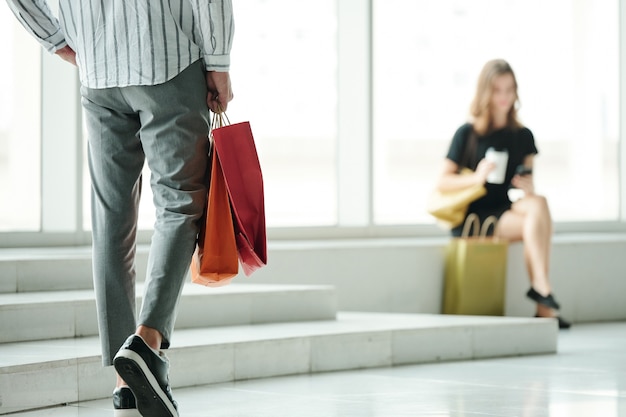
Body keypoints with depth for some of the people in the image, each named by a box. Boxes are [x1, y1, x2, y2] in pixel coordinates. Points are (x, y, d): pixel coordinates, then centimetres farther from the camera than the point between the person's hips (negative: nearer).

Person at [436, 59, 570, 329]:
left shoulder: (523, 136, 12)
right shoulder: (467, 134, -1)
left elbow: (528, 186, 13)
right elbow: (442, 182, -5)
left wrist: (528, 188, -11)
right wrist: (476, 178, -22)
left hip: (505, 211, 4)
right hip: (470, 218, -4)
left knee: (538, 204, -29)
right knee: (533, 225, -28)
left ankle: (539, 289, -30)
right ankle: (544, 300, -24)